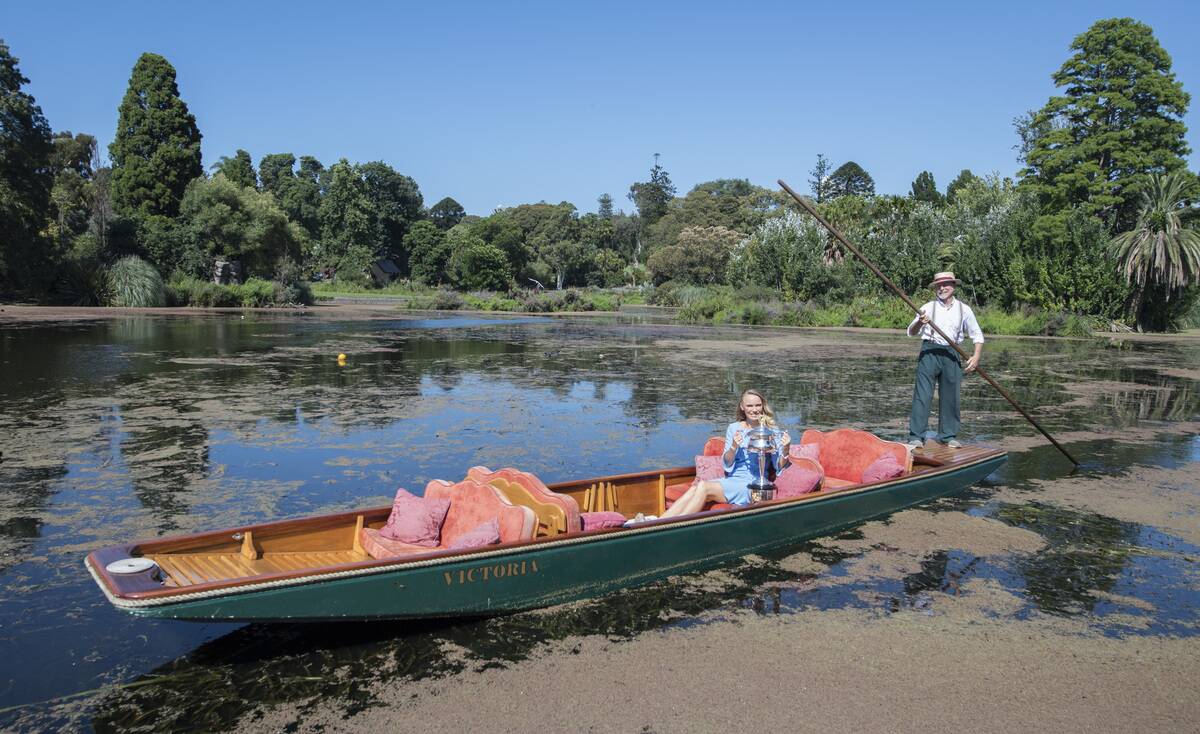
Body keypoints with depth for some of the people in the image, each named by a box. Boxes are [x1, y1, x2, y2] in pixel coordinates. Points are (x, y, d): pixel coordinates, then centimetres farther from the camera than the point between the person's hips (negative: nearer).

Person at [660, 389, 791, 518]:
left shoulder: (772, 432, 3)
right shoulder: (734, 428, 12)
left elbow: (779, 467, 0)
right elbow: (726, 464, 8)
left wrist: (785, 450, -20)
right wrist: (734, 447, -12)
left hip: (752, 484, -4)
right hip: (731, 480, 4)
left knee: (704, 487, -28)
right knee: (694, 488, -26)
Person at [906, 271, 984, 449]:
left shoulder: (963, 309, 9)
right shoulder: (928, 307, 3)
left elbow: (977, 335, 11)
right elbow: (911, 332, -3)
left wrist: (976, 356, -3)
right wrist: (919, 323, -25)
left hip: (951, 354, 2)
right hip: (929, 352, -2)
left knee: (950, 397, 6)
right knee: (922, 395, -7)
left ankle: (948, 436, 17)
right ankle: (916, 437, -6)